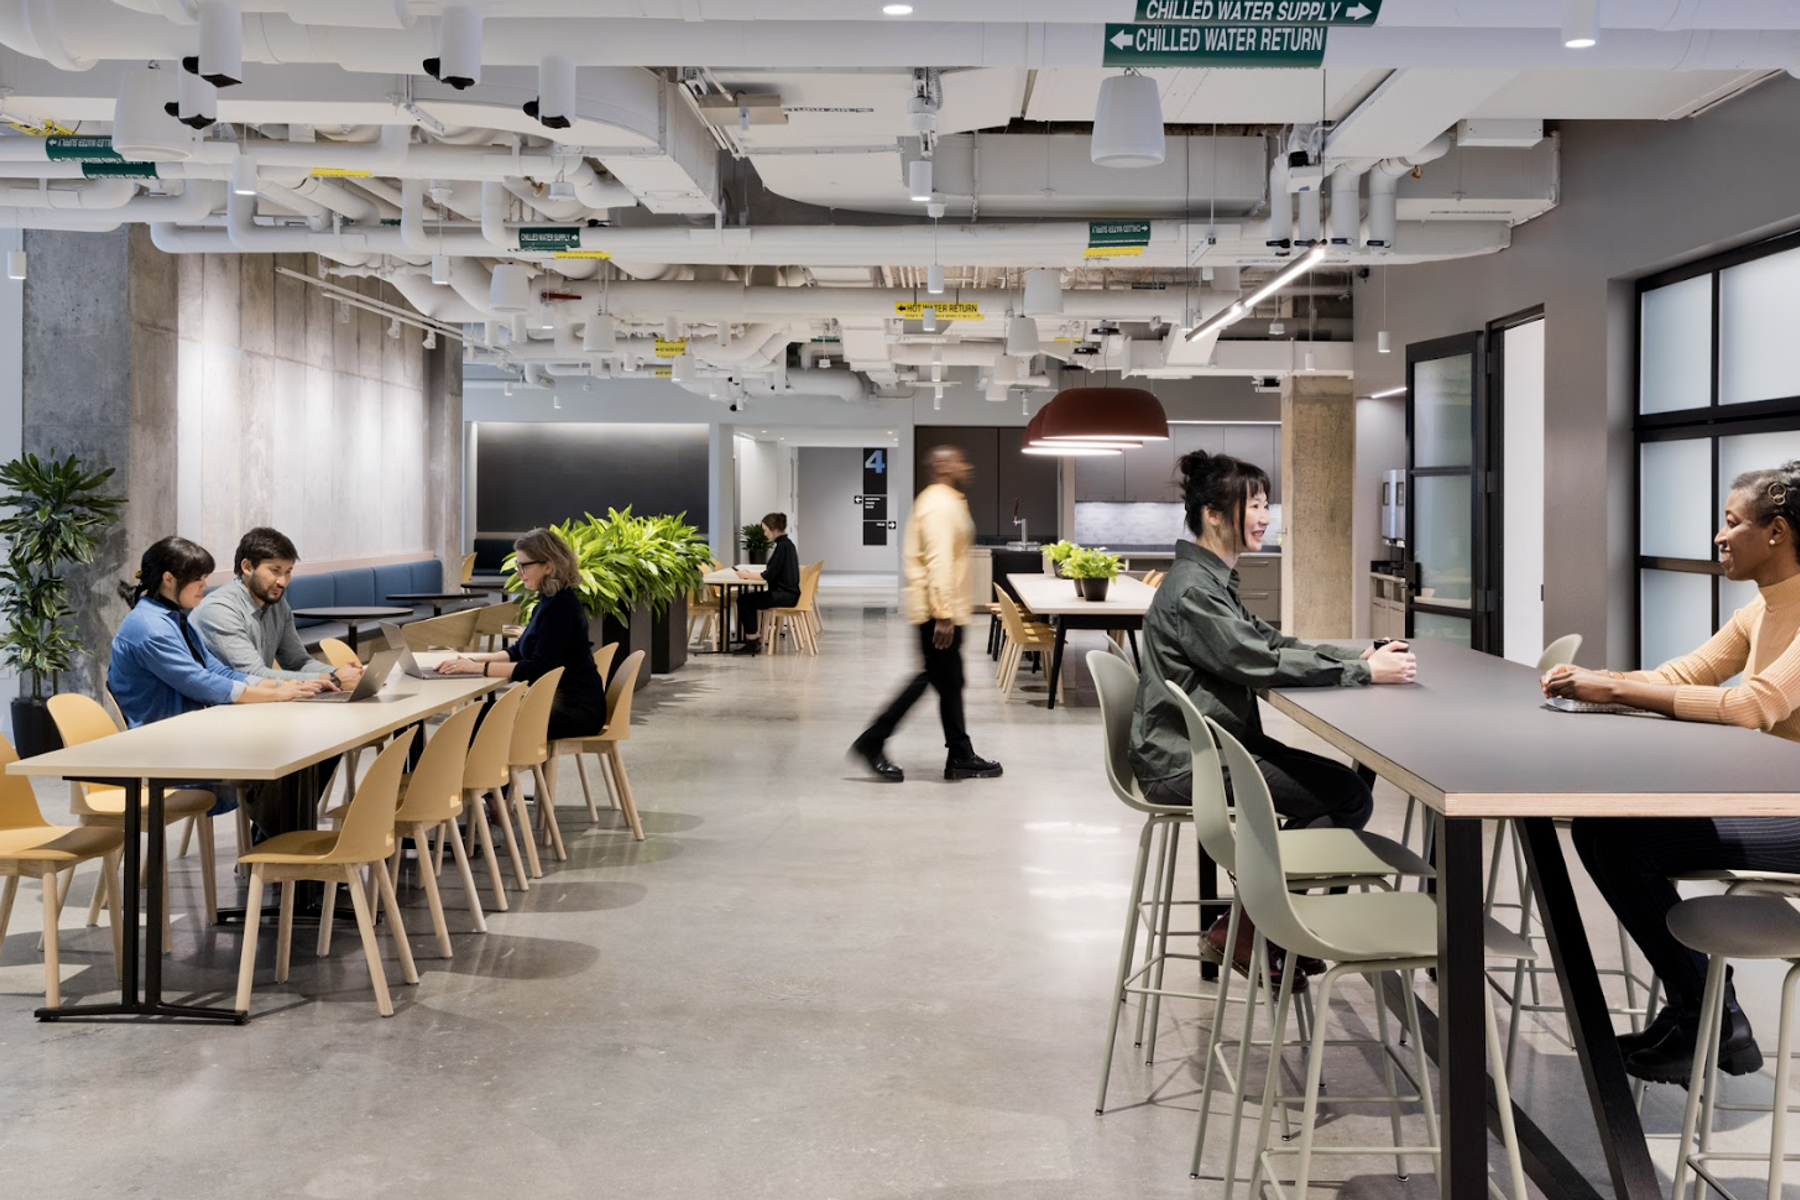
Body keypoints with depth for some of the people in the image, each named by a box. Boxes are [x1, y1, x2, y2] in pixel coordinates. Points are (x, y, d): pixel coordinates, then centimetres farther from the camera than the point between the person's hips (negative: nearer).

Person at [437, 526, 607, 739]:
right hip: (558, 700, 10)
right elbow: (519, 650, 17)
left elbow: (537, 669, -21)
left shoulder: (561, 606, -18)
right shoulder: (549, 600, 13)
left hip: (575, 709, -10)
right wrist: (475, 659, 3)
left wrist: (480, 667, -19)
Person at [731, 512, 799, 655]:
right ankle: (755, 639, 11)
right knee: (749, 598, 14)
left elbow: (768, 575, -19)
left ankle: (752, 642, 1)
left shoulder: (782, 547, -16)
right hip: (787, 592, 10)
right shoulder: (786, 544, 13)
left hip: (785, 595, -10)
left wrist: (747, 575, -7)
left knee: (743, 601, -7)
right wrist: (751, 574, 7)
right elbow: (773, 572, 16)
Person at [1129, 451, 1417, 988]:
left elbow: (1270, 641, 14)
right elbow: (1260, 662, -22)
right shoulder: (1193, 590, -18)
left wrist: (1357, 655, 0)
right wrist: (1364, 672, -19)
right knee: (1348, 797, -14)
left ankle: (1263, 923, 12)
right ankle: (1241, 931, -3)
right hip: (1183, 764, -10)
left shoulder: (1211, 579, 15)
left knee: (1345, 786, 5)